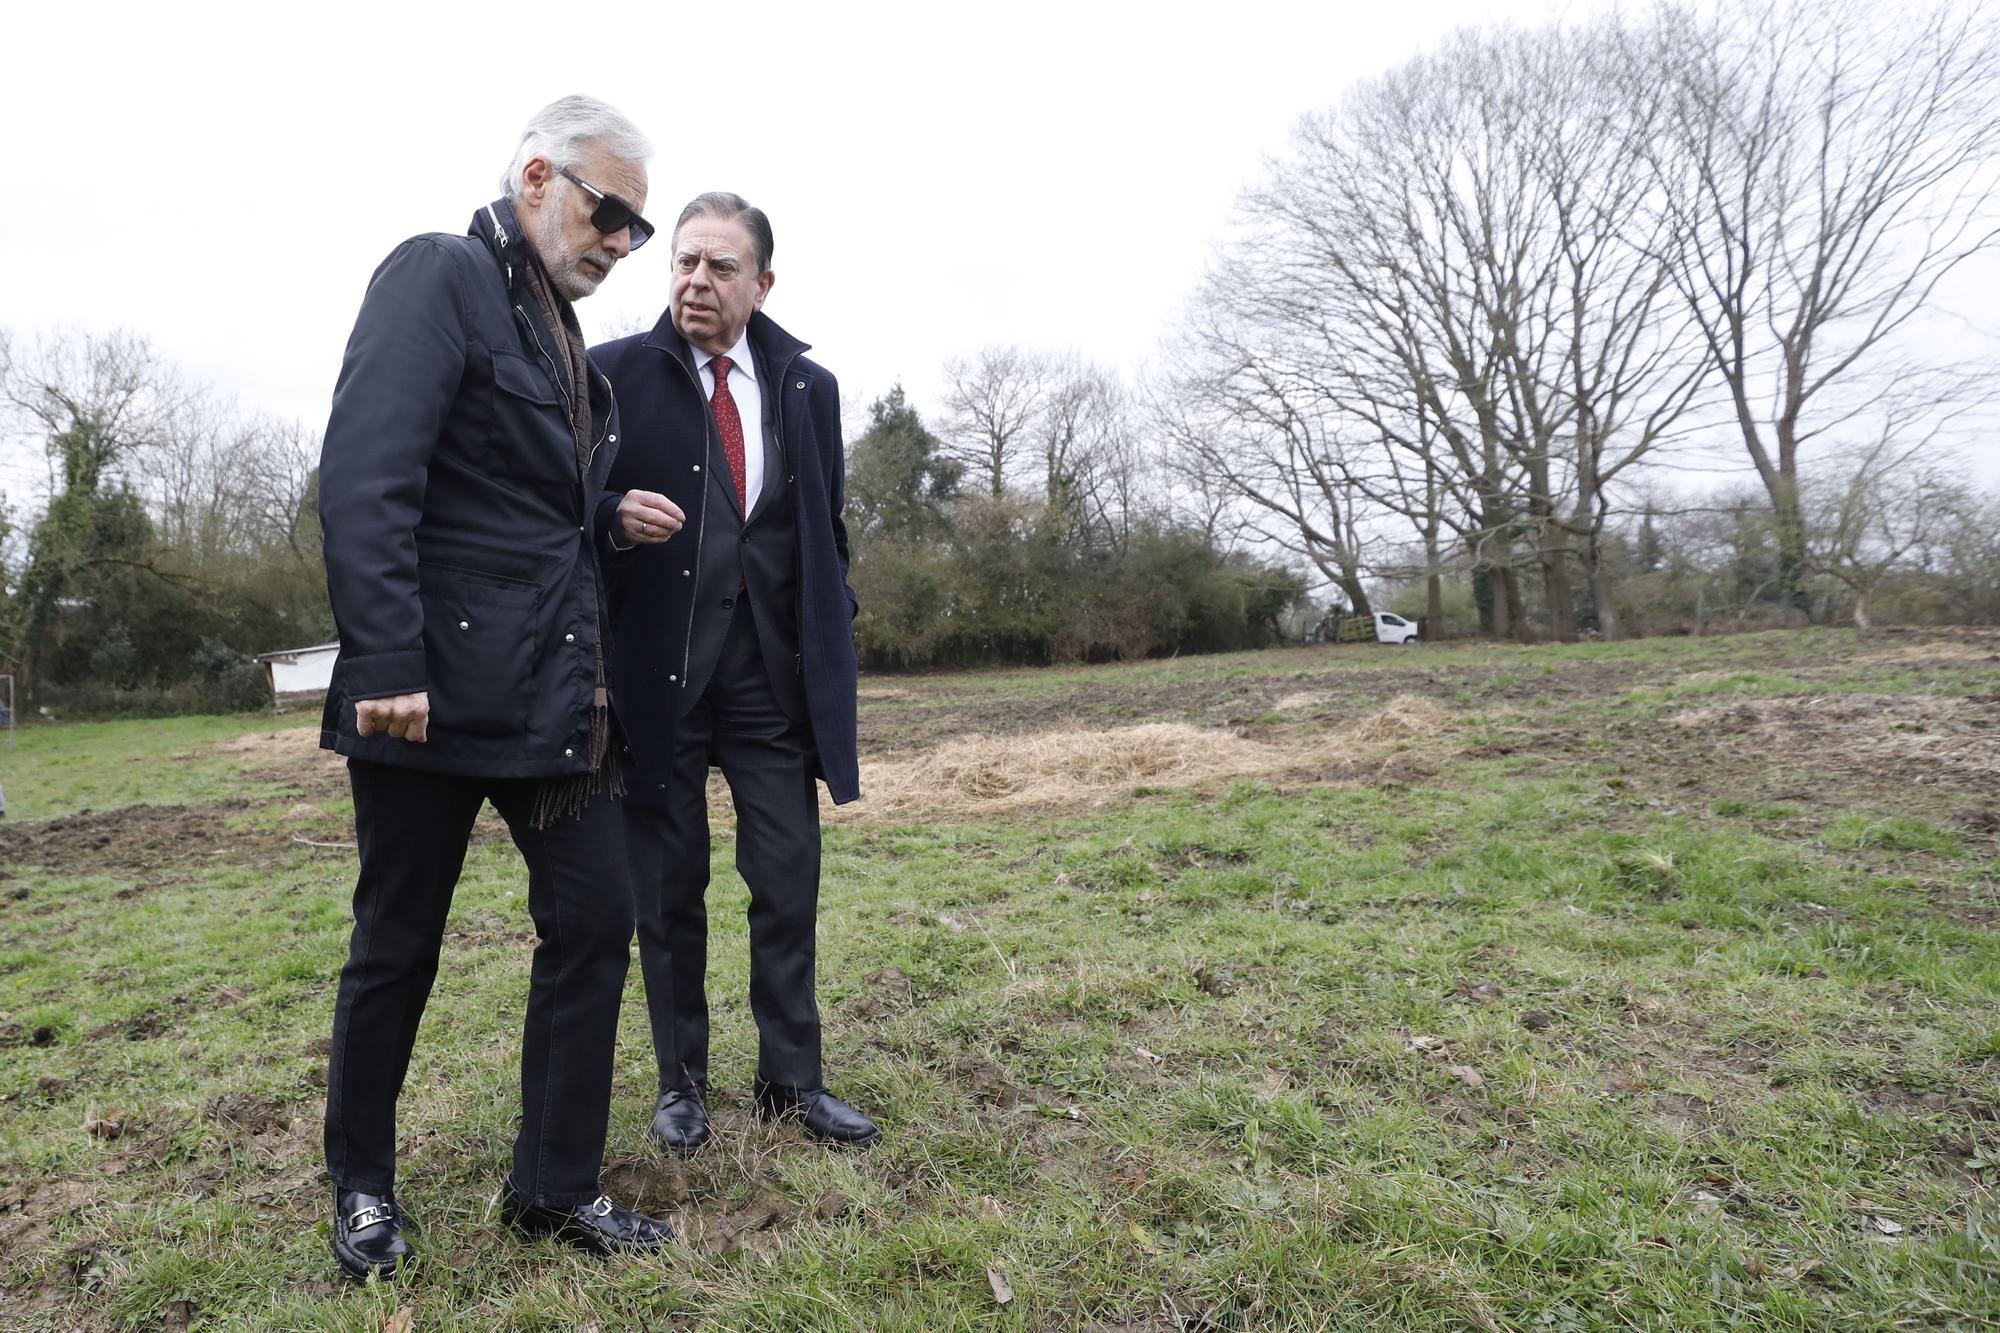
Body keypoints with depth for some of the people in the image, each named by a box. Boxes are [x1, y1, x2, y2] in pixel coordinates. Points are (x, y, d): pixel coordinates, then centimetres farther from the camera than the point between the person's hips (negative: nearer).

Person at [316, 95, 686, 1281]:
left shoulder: (564, 330, 17)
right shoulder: (438, 276, -7)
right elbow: (365, 483, -18)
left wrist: (618, 515, 7)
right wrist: (389, 670, -22)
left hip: (560, 696, 8)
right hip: (439, 691, -7)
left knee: (596, 920, 6)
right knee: (398, 946, 8)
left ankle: (557, 1184, 21)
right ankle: (362, 1186, 31)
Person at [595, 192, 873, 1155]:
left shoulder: (809, 387, 10)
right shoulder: (615, 374, 1)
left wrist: (833, 636, 8)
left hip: (773, 670, 2)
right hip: (659, 668, -2)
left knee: (789, 884, 5)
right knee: (669, 887, 8)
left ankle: (792, 1081, 21)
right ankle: (681, 1081, 26)